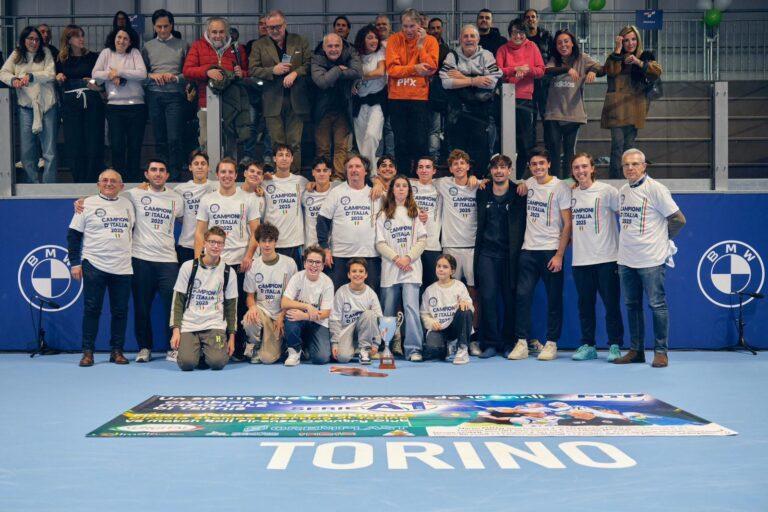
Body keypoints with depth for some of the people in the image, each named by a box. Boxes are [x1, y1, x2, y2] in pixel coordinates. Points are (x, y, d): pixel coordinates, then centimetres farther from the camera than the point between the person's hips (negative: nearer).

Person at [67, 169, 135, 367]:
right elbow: (73, 235, 2)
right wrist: (75, 263, -4)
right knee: (92, 309, 0)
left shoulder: (127, 204, 11)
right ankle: (88, 352, 7)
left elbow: (135, 230, 19)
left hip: (123, 267, 3)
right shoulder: (87, 204, 2)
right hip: (94, 266, -3)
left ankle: (117, 351, 14)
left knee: (120, 311, 4)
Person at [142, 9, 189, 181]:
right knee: (159, 139, 6)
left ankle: (175, 178, -2)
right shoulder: (148, 46, 13)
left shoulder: (182, 45, 7)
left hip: (174, 94, -2)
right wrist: (151, 75, -7)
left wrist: (175, 77, -14)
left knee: (174, 139, -8)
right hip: (154, 94, 3)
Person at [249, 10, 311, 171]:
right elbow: (253, 70, 2)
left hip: (296, 101, 0)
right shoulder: (259, 45, 8)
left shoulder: (300, 41, 9)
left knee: (295, 143, 1)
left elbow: (309, 64, 5)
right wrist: (273, 71, -12)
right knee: (277, 143, 2)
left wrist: (295, 73, -12)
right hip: (273, 102, 0)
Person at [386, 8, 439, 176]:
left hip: (420, 97, -1)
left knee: (420, 142, -2)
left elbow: (431, 69, -10)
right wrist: (415, 69, -19)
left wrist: (420, 45, -14)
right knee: (401, 142, 6)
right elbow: (392, 69, -9)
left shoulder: (430, 41, 1)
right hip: (397, 97, 1)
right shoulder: (394, 40, 1)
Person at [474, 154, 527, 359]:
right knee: (488, 297, -5)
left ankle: (508, 343, 13)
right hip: (487, 253, 1)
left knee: (510, 299, 1)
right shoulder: (482, 194, 9)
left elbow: (520, 228, 3)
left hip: (509, 254, -1)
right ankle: (490, 343, 3)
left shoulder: (518, 195, 1)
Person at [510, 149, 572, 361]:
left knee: (554, 299, 1)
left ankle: (551, 344, 10)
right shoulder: (528, 184, 8)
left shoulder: (560, 187, -4)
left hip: (551, 250, -4)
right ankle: (522, 343, 3)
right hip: (528, 249, 4)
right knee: (522, 295, -2)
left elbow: (567, 224, -6)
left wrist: (559, 255, -12)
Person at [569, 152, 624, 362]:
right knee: (585, 305, 9)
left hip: (606, 258, -4)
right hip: (580, 260, 4)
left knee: (611, 304, 0)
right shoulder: (570, 193, 9)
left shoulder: (606, 190, -4)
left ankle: (614, 346, 9)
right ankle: (587, 346, 18)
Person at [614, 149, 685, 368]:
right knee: (631, 305, 11)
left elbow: (678, 219, -7)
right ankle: (636, 350, 20)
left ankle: (661, 351, 7)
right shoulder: (622, 190, 10)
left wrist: (661, 238, 4)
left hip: (651, 259, -7)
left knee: (657, 305, -1)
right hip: (626, 259, 7)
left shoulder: (655, 189, -9)